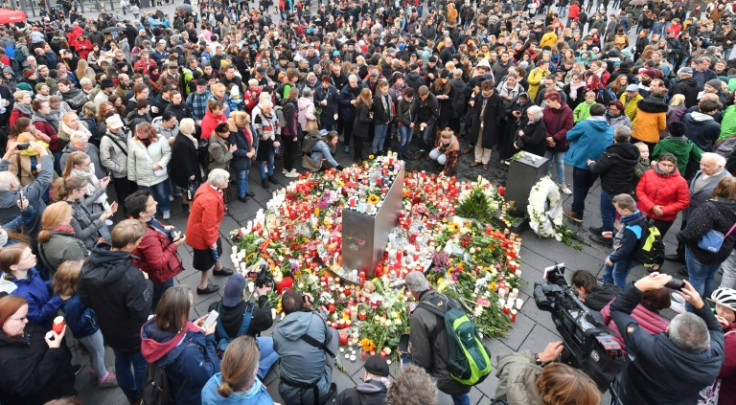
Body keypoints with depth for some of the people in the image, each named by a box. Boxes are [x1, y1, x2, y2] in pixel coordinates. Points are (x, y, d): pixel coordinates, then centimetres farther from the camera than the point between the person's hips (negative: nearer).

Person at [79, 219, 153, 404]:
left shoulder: (89, 264, -17)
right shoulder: (131, 276, -41)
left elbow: (85, 299, -2)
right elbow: (142, 312, -30)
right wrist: (147, 284, -18)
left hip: (109, 330, 6)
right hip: (133, 335, -6)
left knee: (121, 362, 29)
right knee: (141, 365, 21)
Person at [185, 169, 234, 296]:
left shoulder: (208, 186, -11)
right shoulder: (210, 200, -40)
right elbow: (207, 225, -31)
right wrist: (211, 241, -17)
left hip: (200, 227, 9)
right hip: (201, 233, -9)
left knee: (217, 250, 32)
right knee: (208, 259, 14)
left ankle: (218, 268, 61)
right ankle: (203, 286, 36)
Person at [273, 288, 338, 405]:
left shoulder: (277, 330, -9)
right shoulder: (317, 319, -15)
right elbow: (328, 336, 7)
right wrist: (310, 309, 4)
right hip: (319, 393, -3)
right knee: (333, 332, 14)